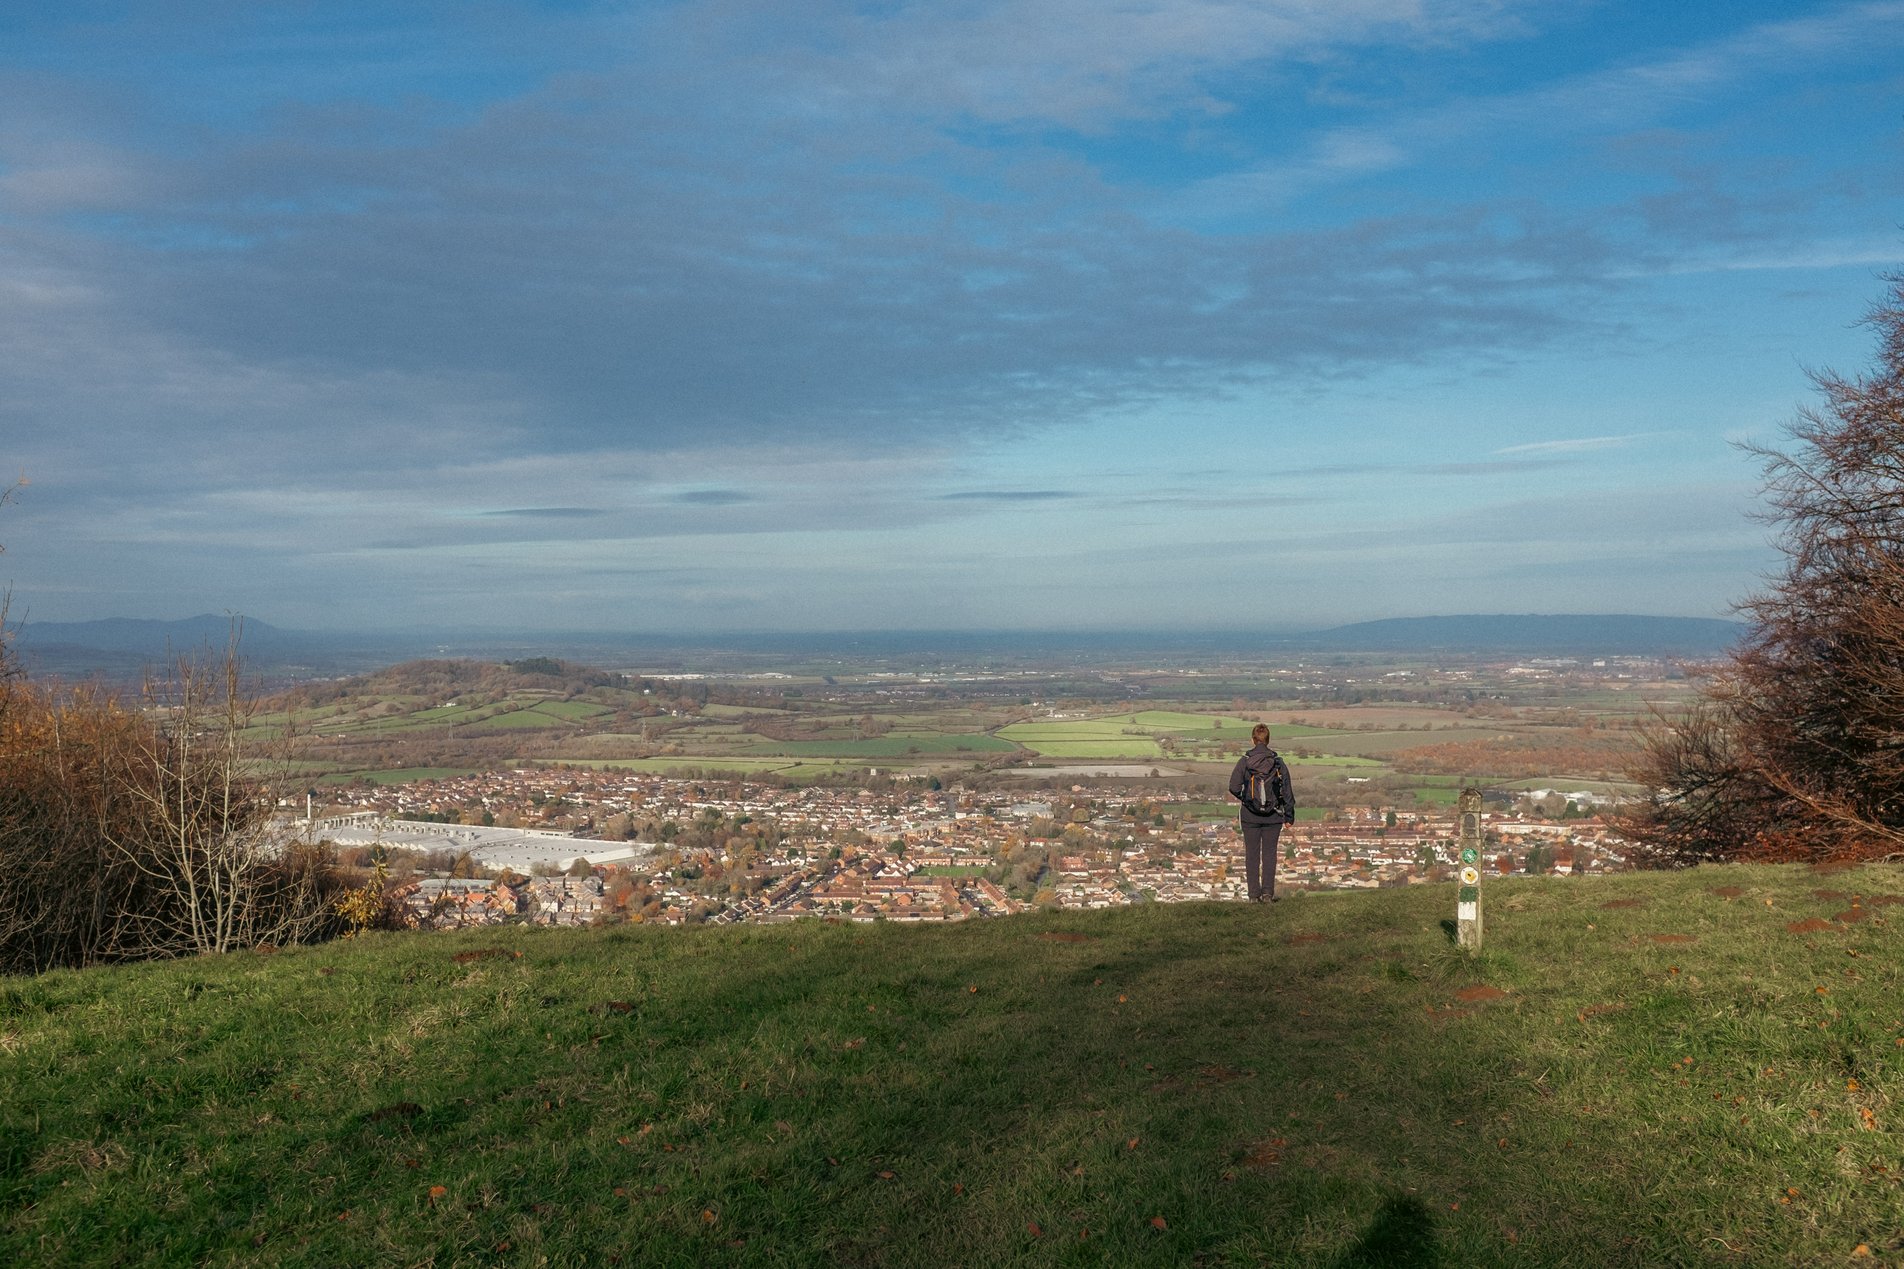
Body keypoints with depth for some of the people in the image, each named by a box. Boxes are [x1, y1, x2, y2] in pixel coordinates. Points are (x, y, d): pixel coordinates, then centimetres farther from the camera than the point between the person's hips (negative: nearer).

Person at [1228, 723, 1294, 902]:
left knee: (1252, 854, 7)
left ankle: (1253, 894, 8)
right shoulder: (1278, 762, -5)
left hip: (1250, 815, 0)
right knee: (1269, 853, 8)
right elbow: (1287, 790, -1)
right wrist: (1289, 815, 8)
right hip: (1273, 816, 1)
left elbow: (1234, 788, -8)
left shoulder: (1244, 761, -8)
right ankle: (1268, 893, 7)